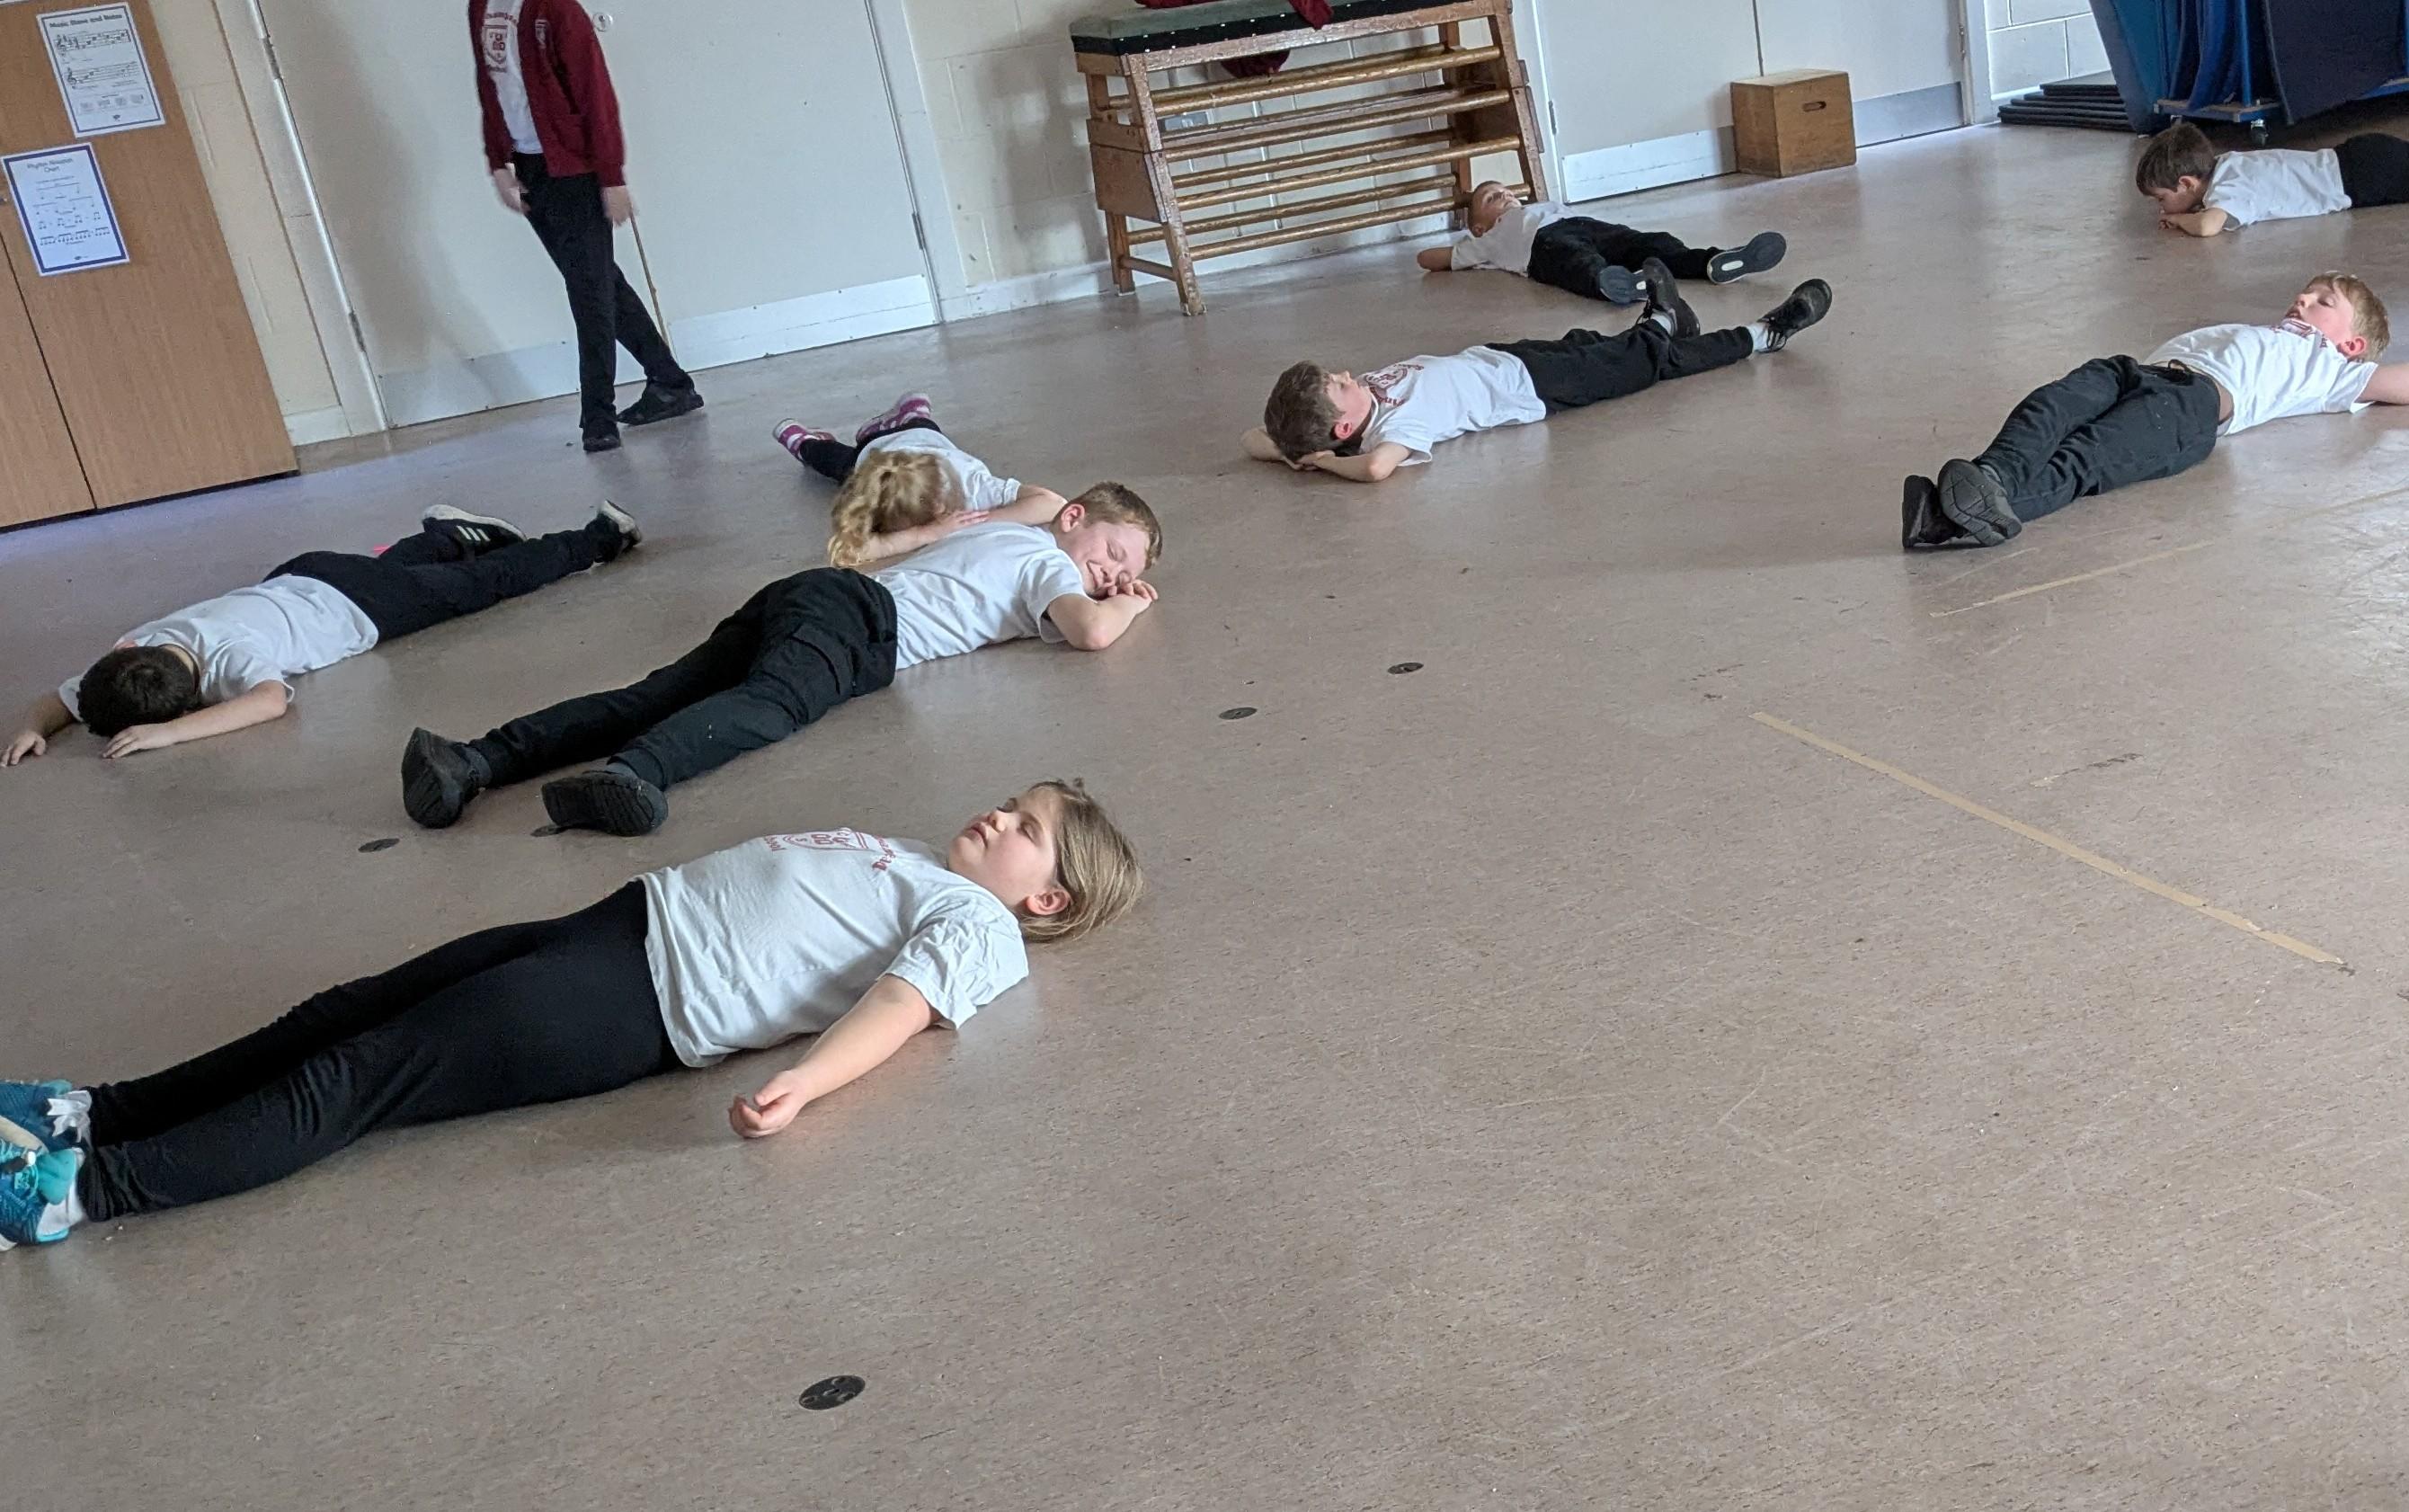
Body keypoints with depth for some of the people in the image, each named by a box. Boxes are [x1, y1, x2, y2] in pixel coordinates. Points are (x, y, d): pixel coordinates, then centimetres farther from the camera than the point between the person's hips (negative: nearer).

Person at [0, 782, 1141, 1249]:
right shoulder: (914, 866, 21)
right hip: (629, 918, 8)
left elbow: (896, 1003, -23)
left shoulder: (977, 928, -6)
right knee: (350, 1012, 7)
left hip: (641, 1000, -8)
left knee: (361, 1075, -11)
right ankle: (95, 1110, 14)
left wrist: (797, 1084, -42)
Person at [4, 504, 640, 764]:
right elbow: (55, 700, -10)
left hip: (354, 604, -5)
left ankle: (598, 535, 30)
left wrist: (167, 732, -59)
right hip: (298, 580, 6)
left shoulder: (229, 654, -40)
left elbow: (272, 700, -58)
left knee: (489, 581, 13)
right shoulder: (132, 651, -20)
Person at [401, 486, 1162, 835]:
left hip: (800, 593, 8)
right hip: (856, 620, -7)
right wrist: (1125, 607, 14)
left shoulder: (1002, 528, 35)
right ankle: (628, 772, -63)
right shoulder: (1047, 562, 10)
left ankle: (480, 758, -25)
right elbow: (1091, 632, -9)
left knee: (661, 693, -9)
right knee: (774, 701, -34)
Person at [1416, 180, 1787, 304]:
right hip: (1543, 242, -5)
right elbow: (1426, 258, 34)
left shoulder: (1544, 206, 49)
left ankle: (1714, 262, -54)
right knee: (1580, 262, -41)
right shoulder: (1486, 240, 35)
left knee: (1648, 242, -26)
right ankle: (1621, 284, -76)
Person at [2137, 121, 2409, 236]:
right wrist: (2180, 214, -4)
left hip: (2364, 175, -7)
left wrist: (2177, 219, -25)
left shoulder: (2229, 189, -27)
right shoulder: (2220, 163, -2)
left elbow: (2207, 226, -48)